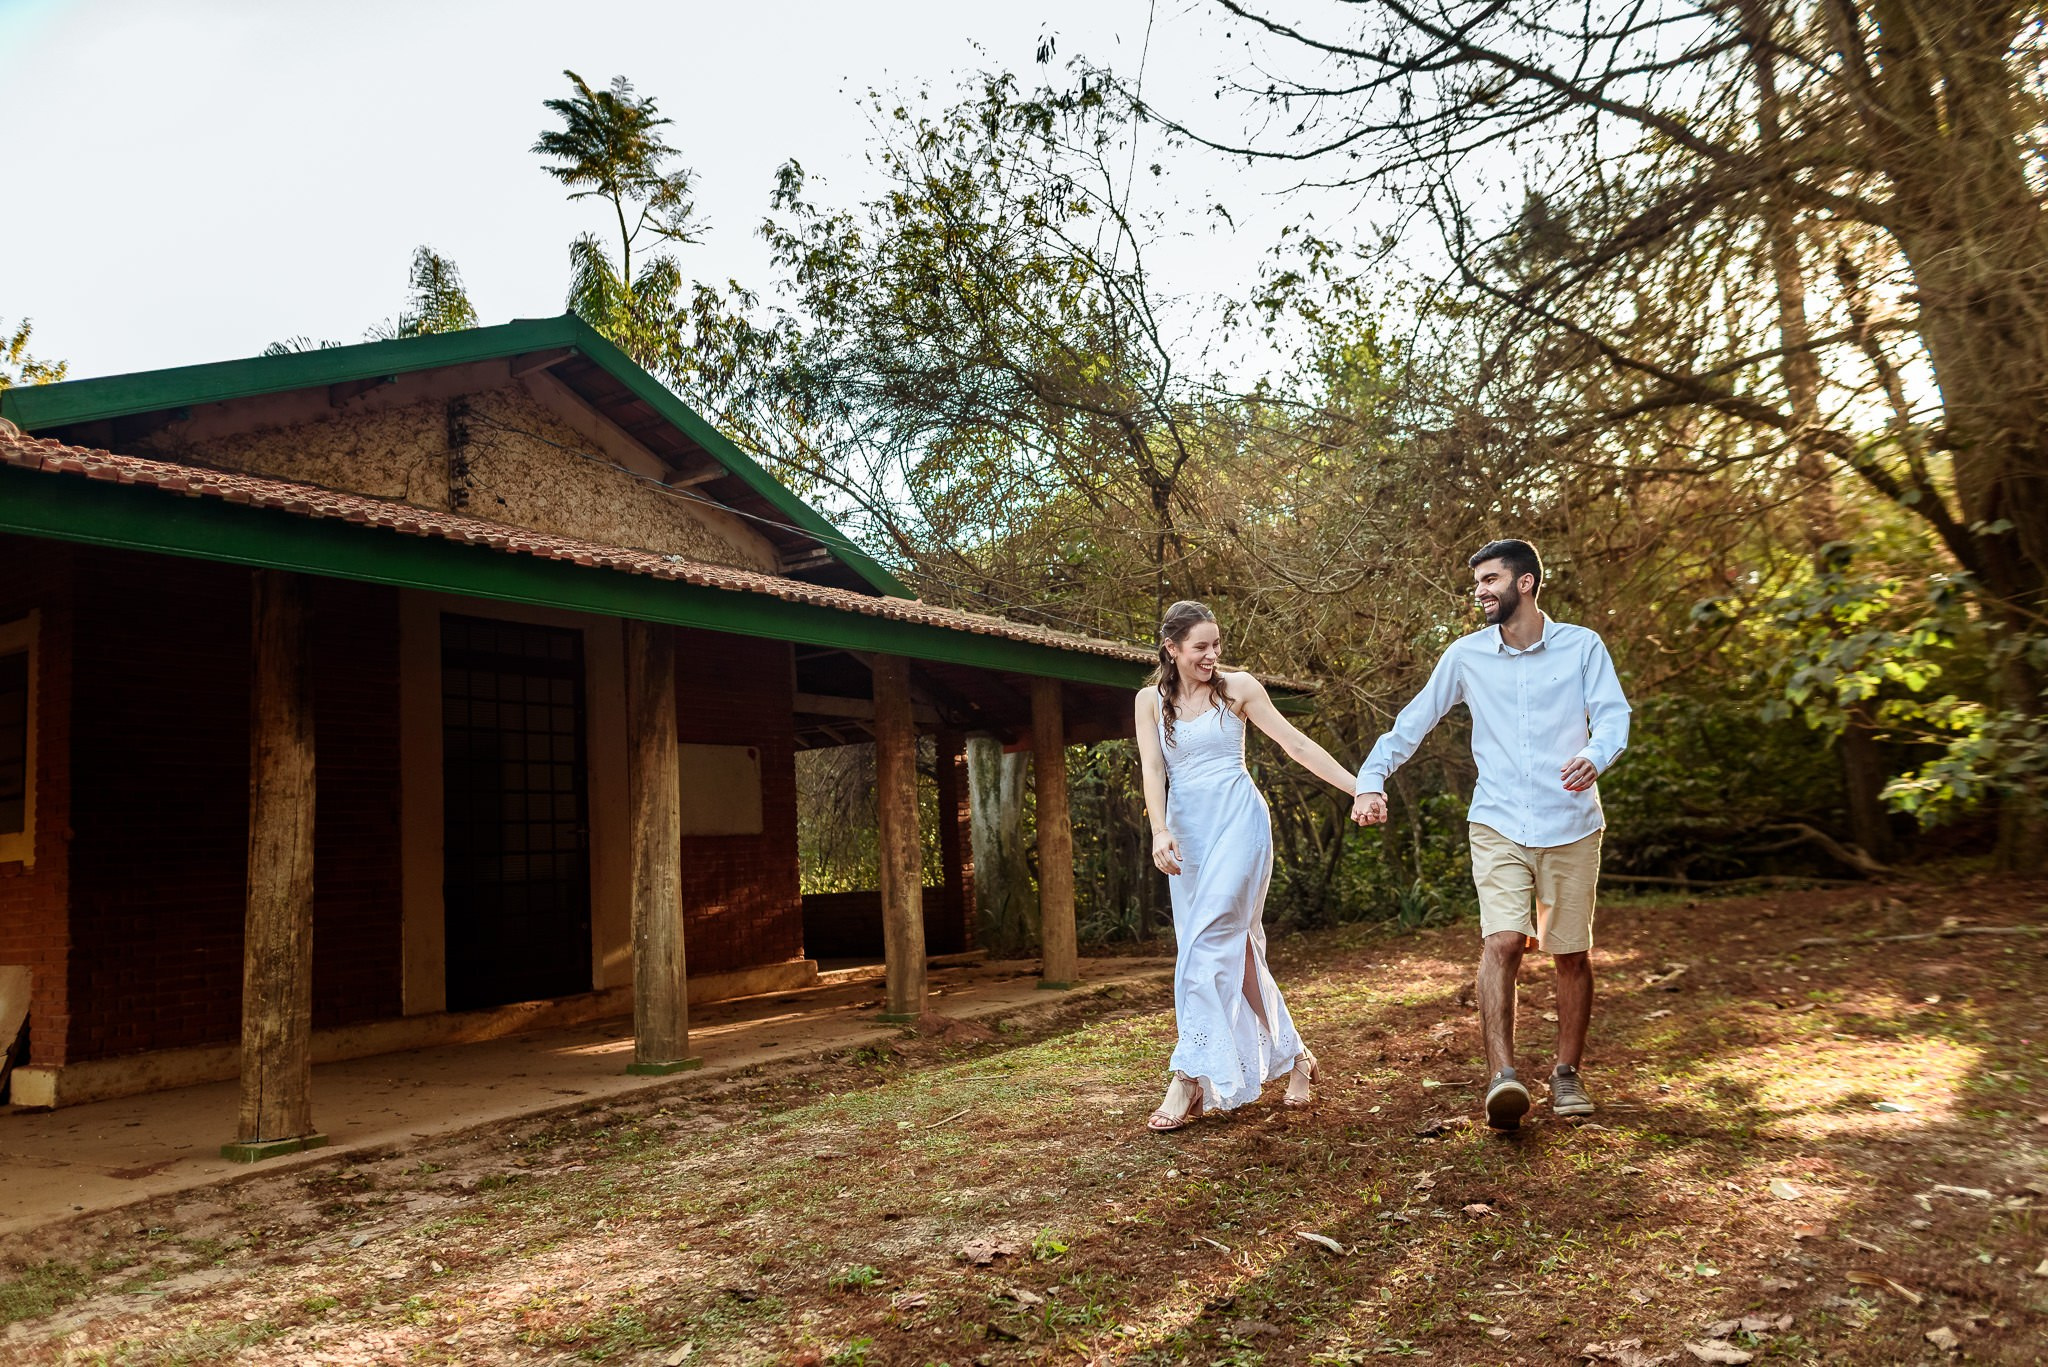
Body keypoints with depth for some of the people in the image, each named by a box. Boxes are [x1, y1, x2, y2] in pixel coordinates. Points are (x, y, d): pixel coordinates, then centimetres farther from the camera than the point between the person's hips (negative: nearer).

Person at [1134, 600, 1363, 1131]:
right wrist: (1159, 832, -19)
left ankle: (1190, 1078, -13)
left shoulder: (1238, 688, 2)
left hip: (1239, 823, -4)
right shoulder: (1151, 700, 8)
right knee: (1235, 948, 6)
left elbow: (1296, 744, 2)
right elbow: (1153, 770, -3)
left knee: (1207, 945, -15)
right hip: (1189, 832, 4)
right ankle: (1293, 1057, 20)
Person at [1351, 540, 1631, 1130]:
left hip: (1571, 826, 0)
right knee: (1502, 941, -18)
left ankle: (1567, 1073, 24)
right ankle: (1503, 1076, -24)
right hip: (1498, 825, 0)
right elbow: (1413, 721, 11)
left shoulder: (1582, 646, 1)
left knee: (1572, 953, 8)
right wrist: (1371, 778, 0)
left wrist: (1595, 755, -30)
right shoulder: (1466, 655, 5)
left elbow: (1613, 714, -7)